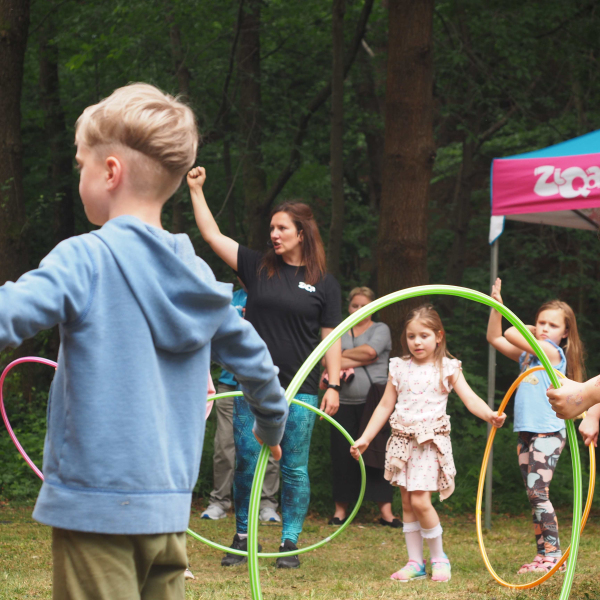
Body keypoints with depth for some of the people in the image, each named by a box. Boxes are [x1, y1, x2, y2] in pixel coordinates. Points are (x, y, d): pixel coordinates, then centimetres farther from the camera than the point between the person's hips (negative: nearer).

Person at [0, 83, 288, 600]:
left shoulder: (84, 260, -10)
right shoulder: (197, 276, 11)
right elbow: (253, 359, 23)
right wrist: (271, 425, 41)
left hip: (96, 505, -6)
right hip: (169, 511, 6)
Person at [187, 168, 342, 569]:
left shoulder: (324, 284, 4)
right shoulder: (258, 268, 8)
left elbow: (331, 338, 3)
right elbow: (213, 235, 7)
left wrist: (334, 386, -4)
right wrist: (196, 191, 3)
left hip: (299, 389, -2)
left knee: (294, 468, 3)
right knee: (247, 463, 2)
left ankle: (290, 543, 11)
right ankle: (242, 538, 15)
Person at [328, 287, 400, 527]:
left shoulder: (380, 329, 10)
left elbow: (370, 350, -10)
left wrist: (344, 355, 2)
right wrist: (361, 360, -8)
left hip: (372, 400, -2)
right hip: (344, 402, 2)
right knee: (342, 455, 0)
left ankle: (386, 511, -4)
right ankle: (340, 509, 8)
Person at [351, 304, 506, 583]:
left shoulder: (448, 368, -1)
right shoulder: (399, 367, 9)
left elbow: (469, 398, -12)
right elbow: (385, 406, 14)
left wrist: (489, 414, -32)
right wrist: (365, 438, 11)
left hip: (431, 441, -4)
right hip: (402, 439, 4)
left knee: (420, 500, -14)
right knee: (407, 504, 5)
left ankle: (438, 558, 2)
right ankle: (415, 562, 12)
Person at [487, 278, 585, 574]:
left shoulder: (553, 351, -7)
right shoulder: (527, 354, 16)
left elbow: (511, 335, -14)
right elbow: (495, 338, 19)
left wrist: (527, 331, 6)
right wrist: (497, 306, 12)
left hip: (548, 431, -8)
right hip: (526, 431, 8)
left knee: (538, 491, -14)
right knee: (534, 495, 6)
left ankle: (554, 555, -14)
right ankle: (542, 555, 8)